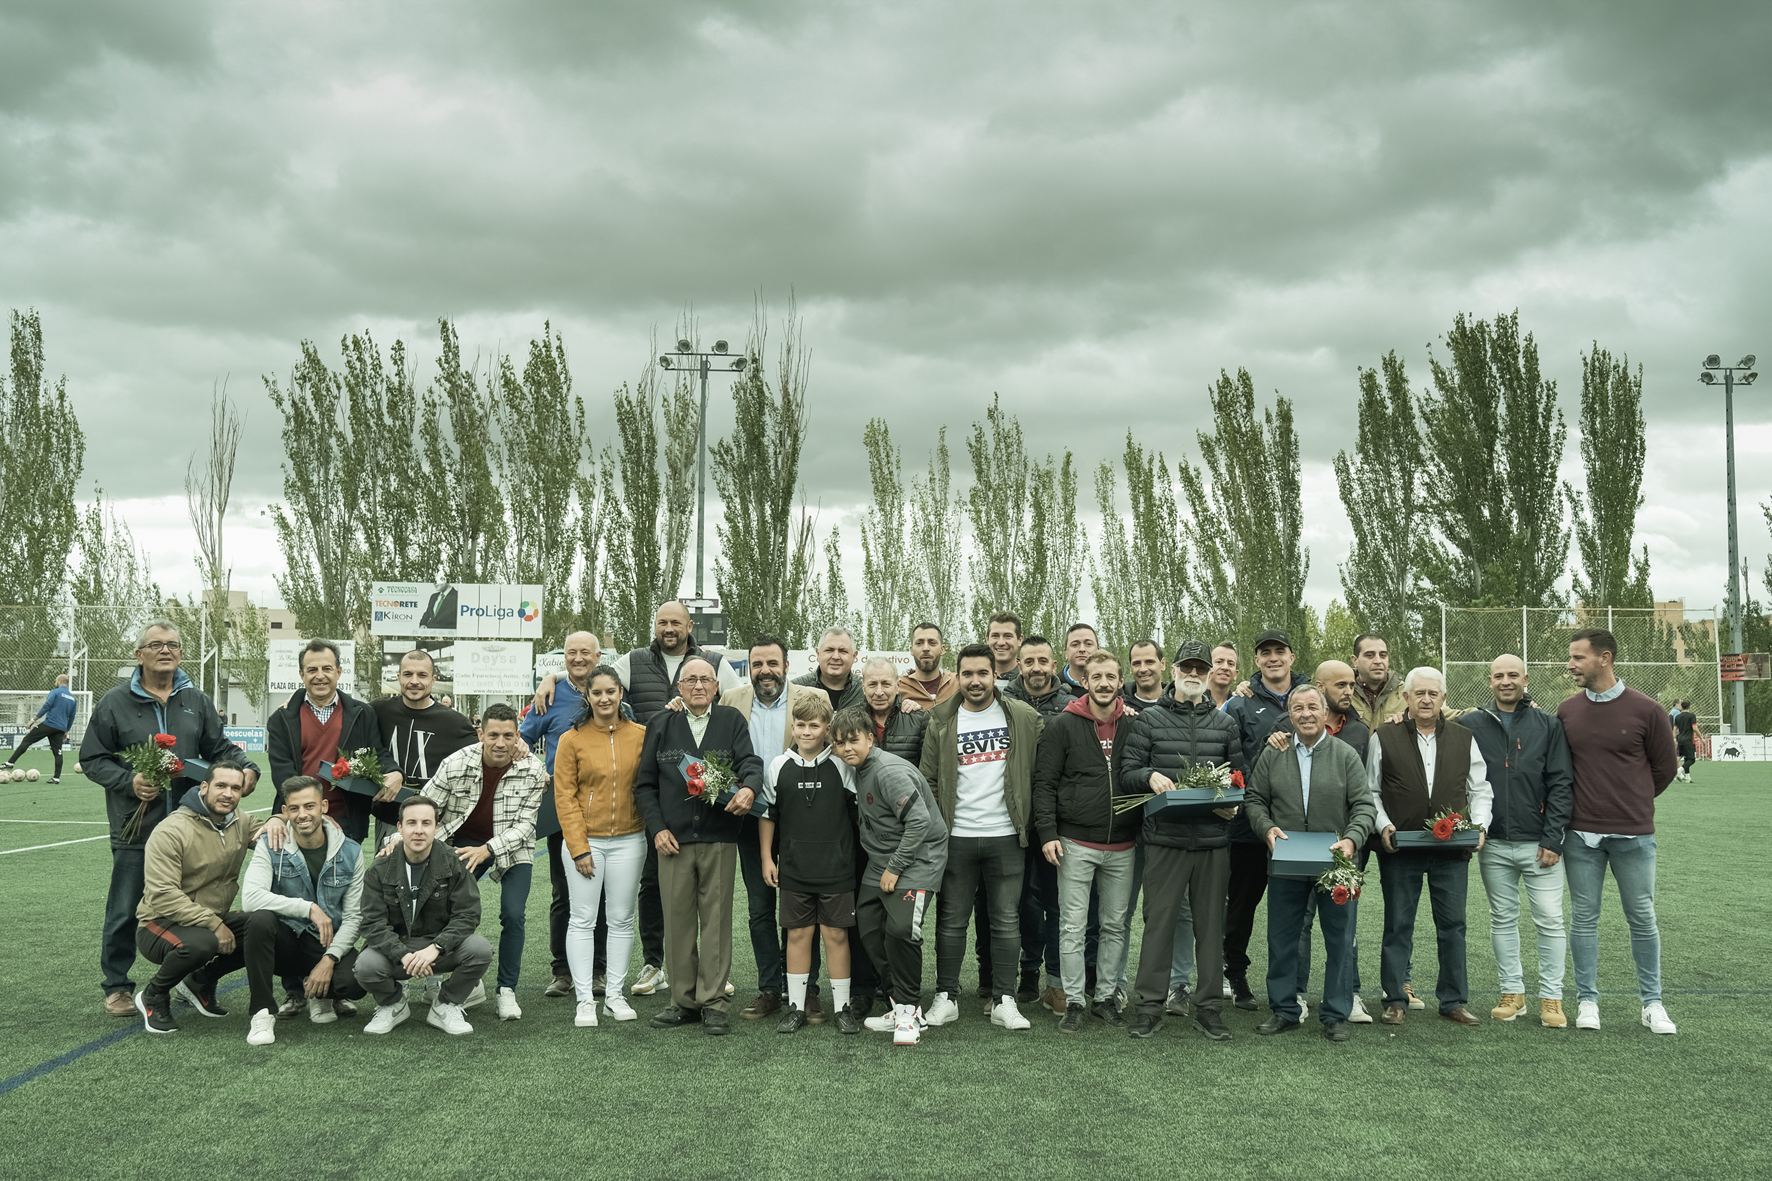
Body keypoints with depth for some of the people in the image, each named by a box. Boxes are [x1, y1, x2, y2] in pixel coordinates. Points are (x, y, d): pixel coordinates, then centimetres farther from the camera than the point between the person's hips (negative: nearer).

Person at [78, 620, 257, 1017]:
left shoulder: (197, 701, 9)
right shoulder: (115, 702, 0)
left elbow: (219, 748, 14)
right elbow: (92, 759, 3)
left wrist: (246, 768, -6)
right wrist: (129, 782, -13)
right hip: (135, 829, -3)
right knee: (125, 911, 5)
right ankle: (117, 987, 19)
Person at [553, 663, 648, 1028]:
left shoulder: (640, 736, 2)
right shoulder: (571, 740, -2)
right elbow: (565, 797, -2)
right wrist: (579, 848, -7)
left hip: (628, 840, 2)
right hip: (585, 840, -1)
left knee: (622, 919, 7)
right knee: (583, 920, 0)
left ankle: (614, 995, 17)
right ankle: (585, 1000, 7)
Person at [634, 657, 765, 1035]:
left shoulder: (732, 721, 8)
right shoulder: (661, 726, 12)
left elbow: (749, 761, -5)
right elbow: (645, 784, 12)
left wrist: (748, 788, -28)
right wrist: (657, 828, 0)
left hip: (719, 838, -1)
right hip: (673, 840, 2)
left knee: (717, 919, 0)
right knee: (677, 921, 4)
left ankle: (713, 1001, 7)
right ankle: (684, 1000, 15)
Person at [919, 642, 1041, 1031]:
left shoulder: (1024, 718, 2)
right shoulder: (941, 722, 2)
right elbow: (928, 781, 4)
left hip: (1006, 837, 0)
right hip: (956, 837, 0)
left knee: (1006, 921, 6)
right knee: (952, 920, 6)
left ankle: (1004, 1001, 13)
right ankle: (945, 998, 16)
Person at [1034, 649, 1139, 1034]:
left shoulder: (1135, 726, 6)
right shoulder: (1063, 726, -2)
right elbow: (1044, 783, -3)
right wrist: (1048, 832, -11)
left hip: (1122, 846, 3)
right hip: (1076, 844, -3)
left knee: (1115, 925, 10)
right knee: (1072, 926, 0)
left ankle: (1105, 996, 22)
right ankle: (1074, 1001, 9)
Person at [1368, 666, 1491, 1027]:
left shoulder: (1464, 739, 10)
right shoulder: (1384, 737, 3)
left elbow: (1480, 790, 13)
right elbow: (1370, 791, 5)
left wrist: (1479, 824, -2)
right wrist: (1383, 825, -8)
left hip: (1453, 849, 2)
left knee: (1453, 925, 6)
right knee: (1398, 926, 4)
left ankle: (1453, 1001, 16)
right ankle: (1395, 1001, 12)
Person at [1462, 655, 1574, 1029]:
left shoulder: (1547, 726, 3)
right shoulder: (1470, 725, 4)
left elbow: (1561, 784, 0)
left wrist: (1552, 839, -7)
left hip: (1538, 843, -1)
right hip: (1492, 845, 1)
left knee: (1550, 919, -1)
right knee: (1503, 919, 9)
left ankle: (1551, 997, 9)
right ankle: (1512, 992, 19)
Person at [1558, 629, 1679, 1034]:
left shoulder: (1645, 709, -5)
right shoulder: (1566, 711, 3)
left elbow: (1665, 768, 6)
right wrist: (1588, 803, 10)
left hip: (1633, 834, -2)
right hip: (1581, 834, 2)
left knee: (1643, 919, 6)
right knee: (1584, 917, 6)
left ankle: (1652, 1002, 18)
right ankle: (1587, 1000, 15)